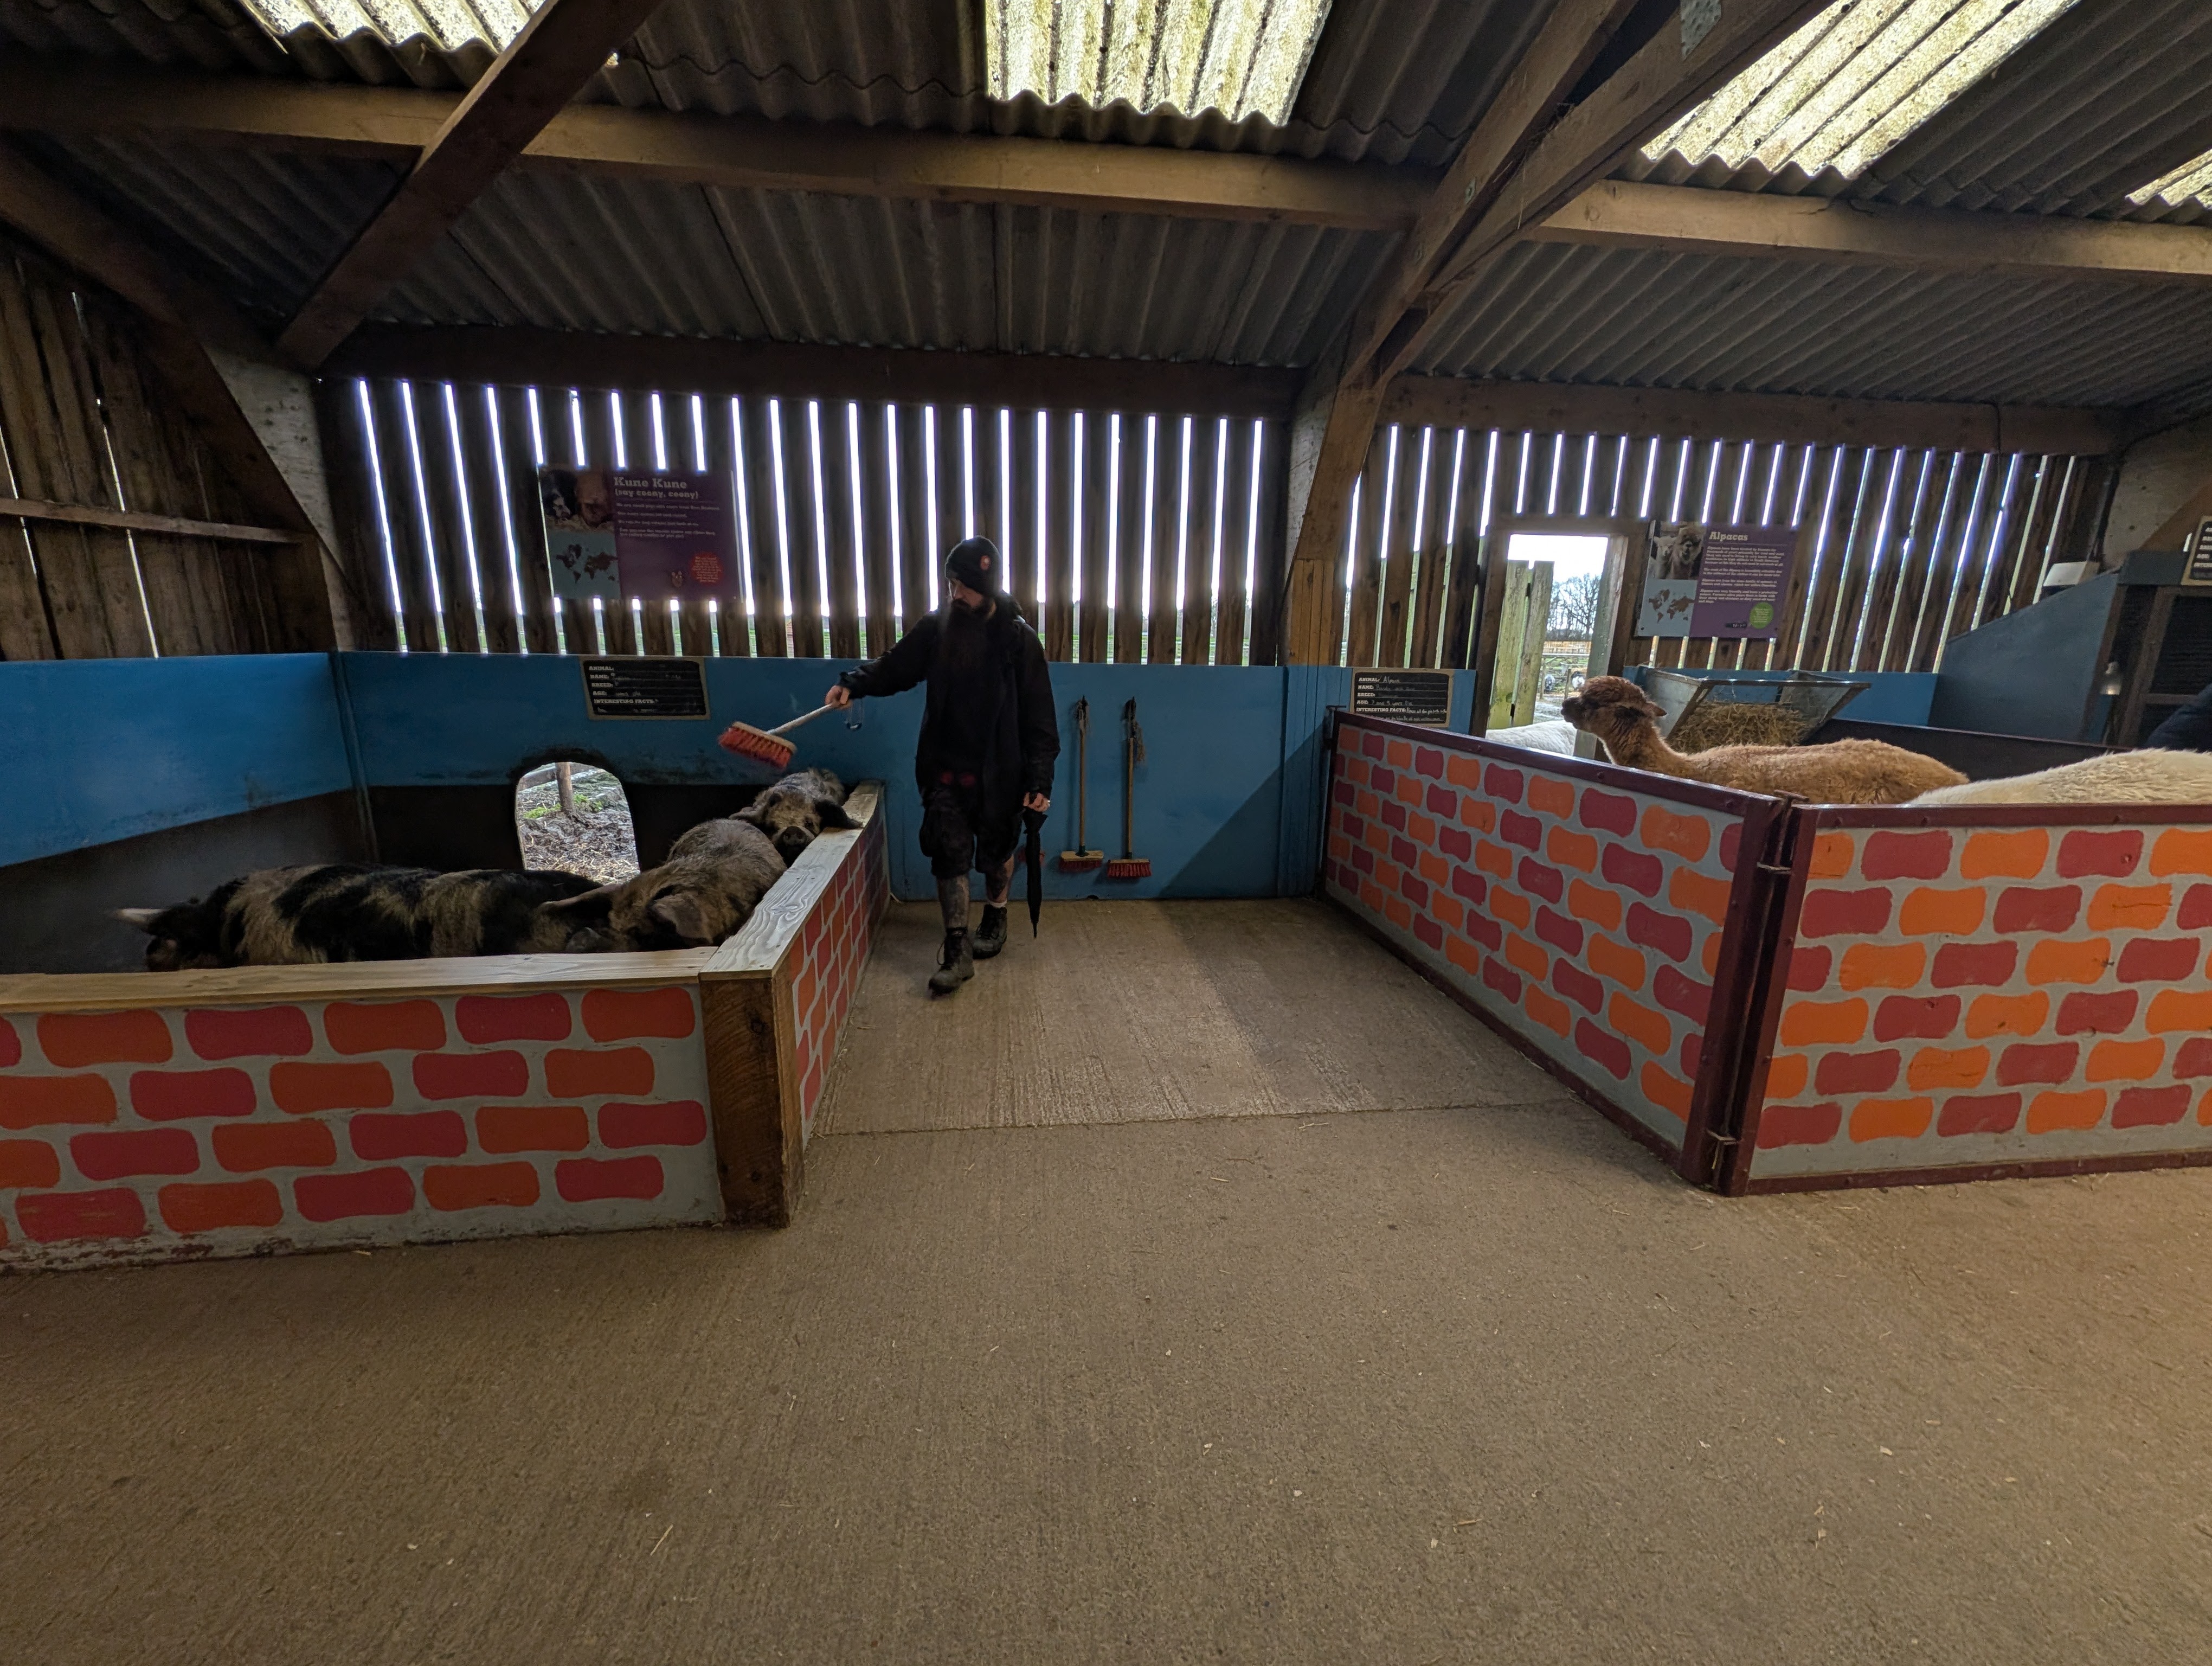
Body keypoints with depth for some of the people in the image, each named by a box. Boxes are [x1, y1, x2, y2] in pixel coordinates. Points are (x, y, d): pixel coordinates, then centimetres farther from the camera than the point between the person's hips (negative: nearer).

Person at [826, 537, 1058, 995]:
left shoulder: (1018, 638, -11)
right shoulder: (935, 628, -2)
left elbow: (1039, 717, -11)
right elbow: (895, 666, 11)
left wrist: (1040, 780, -15)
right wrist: (854, 683, -9)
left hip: (999, 771, -2)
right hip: (944, 769, 2)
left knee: (997, 851, 15)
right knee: (949, 854, 0)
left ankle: (995, 917, 40)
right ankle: (957, 949, 8)